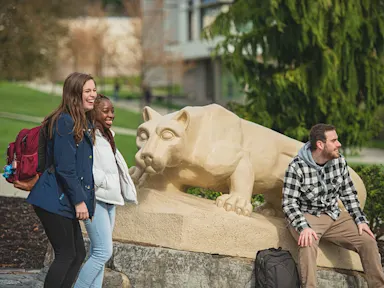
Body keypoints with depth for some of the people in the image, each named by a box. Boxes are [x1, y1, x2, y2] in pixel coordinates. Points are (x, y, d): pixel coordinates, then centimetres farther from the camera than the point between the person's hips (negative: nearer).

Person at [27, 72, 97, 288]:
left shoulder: (84, 123, 15)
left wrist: (85, 199, 14)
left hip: (65, 203, 10)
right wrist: (79, 200, -18)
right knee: (66, 255, -5)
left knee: (78, 254, 12)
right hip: (55, 200, -10)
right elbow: (65, 167, -19)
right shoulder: (65, 122, -15)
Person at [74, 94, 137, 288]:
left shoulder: (107, 135, 18)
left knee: (98, 252, 9)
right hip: (95, 198, -10)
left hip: (109, 199, 10)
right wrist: (105, 182, -15)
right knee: (103, 252, -14)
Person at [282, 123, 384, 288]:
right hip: (307, 217, -5)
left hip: (334, 216, 5)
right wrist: (303, 227, -32)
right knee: (308, 244, -36)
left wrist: (360, 220, 0)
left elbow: (349, 194, 10)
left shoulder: (339, 161, -1)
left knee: (368, 241, -7)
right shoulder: (297, 167, -17)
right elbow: (289, 203, -18)